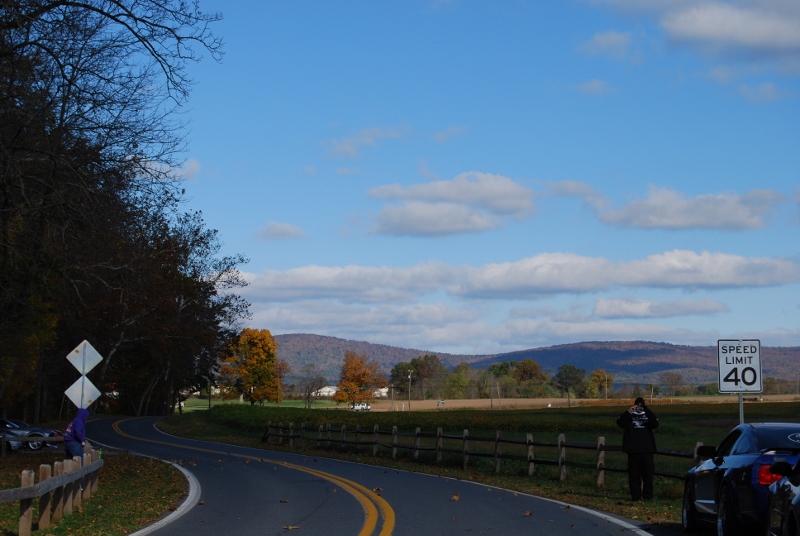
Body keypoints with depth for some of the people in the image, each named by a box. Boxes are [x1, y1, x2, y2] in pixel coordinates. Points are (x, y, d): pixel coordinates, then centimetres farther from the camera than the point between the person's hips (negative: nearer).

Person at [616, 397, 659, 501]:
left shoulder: (648, 415, 9)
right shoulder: (629, 416, 7)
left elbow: (655, 424, -10)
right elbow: (620, 422, -11)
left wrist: (647, 410, -19)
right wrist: (629, 411, -23)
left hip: (647, 449, 1)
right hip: (633, 450, 0)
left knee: (648, 473, 0)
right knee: (634, 473, 1)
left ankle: (647, 496, 6)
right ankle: (635, 496, 6)